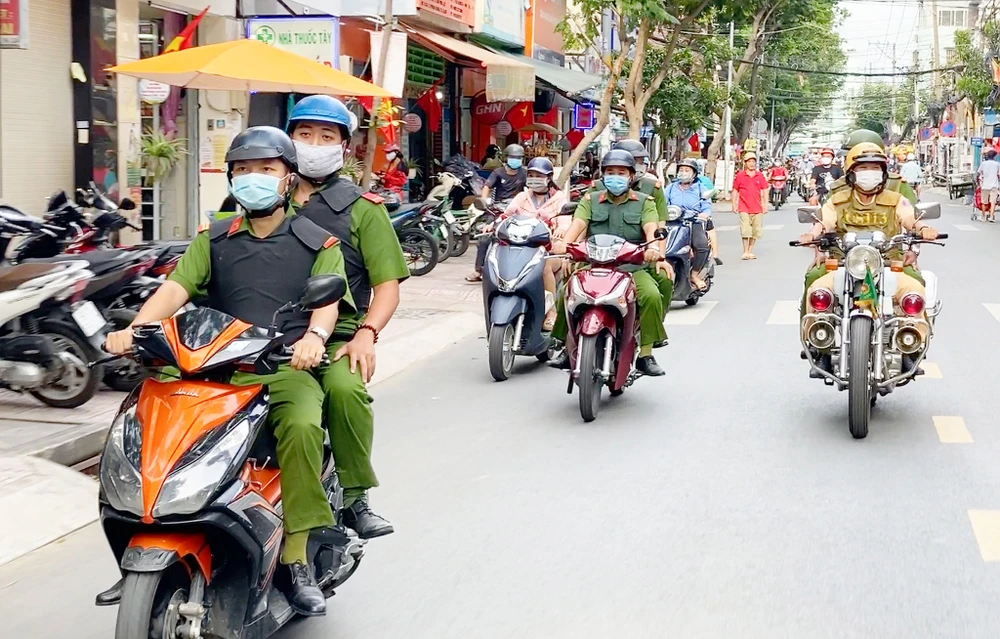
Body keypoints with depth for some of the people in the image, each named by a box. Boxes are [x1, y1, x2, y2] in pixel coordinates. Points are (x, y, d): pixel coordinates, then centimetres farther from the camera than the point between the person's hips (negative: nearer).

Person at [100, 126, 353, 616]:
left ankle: (297, 557, -25)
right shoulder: (213, 240, 19)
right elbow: (176, 287, 4)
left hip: (287, 366, -2)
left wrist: (315, 335, -28)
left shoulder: (317, 242, 12)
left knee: (302, 426, -33)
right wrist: (135, 327, -17)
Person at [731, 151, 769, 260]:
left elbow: (765, 190, 11)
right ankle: (745, 252, -7)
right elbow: (735, 191, 6)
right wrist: (734, 205, 3)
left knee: (755, 231, 7)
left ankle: (750, 251, 17)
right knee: (745, 230, -11)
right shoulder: (739, 175, 2)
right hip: (744, 208, -3)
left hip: (757, 209, 3)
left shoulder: (760, 175, 7)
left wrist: (765, 204, 5)